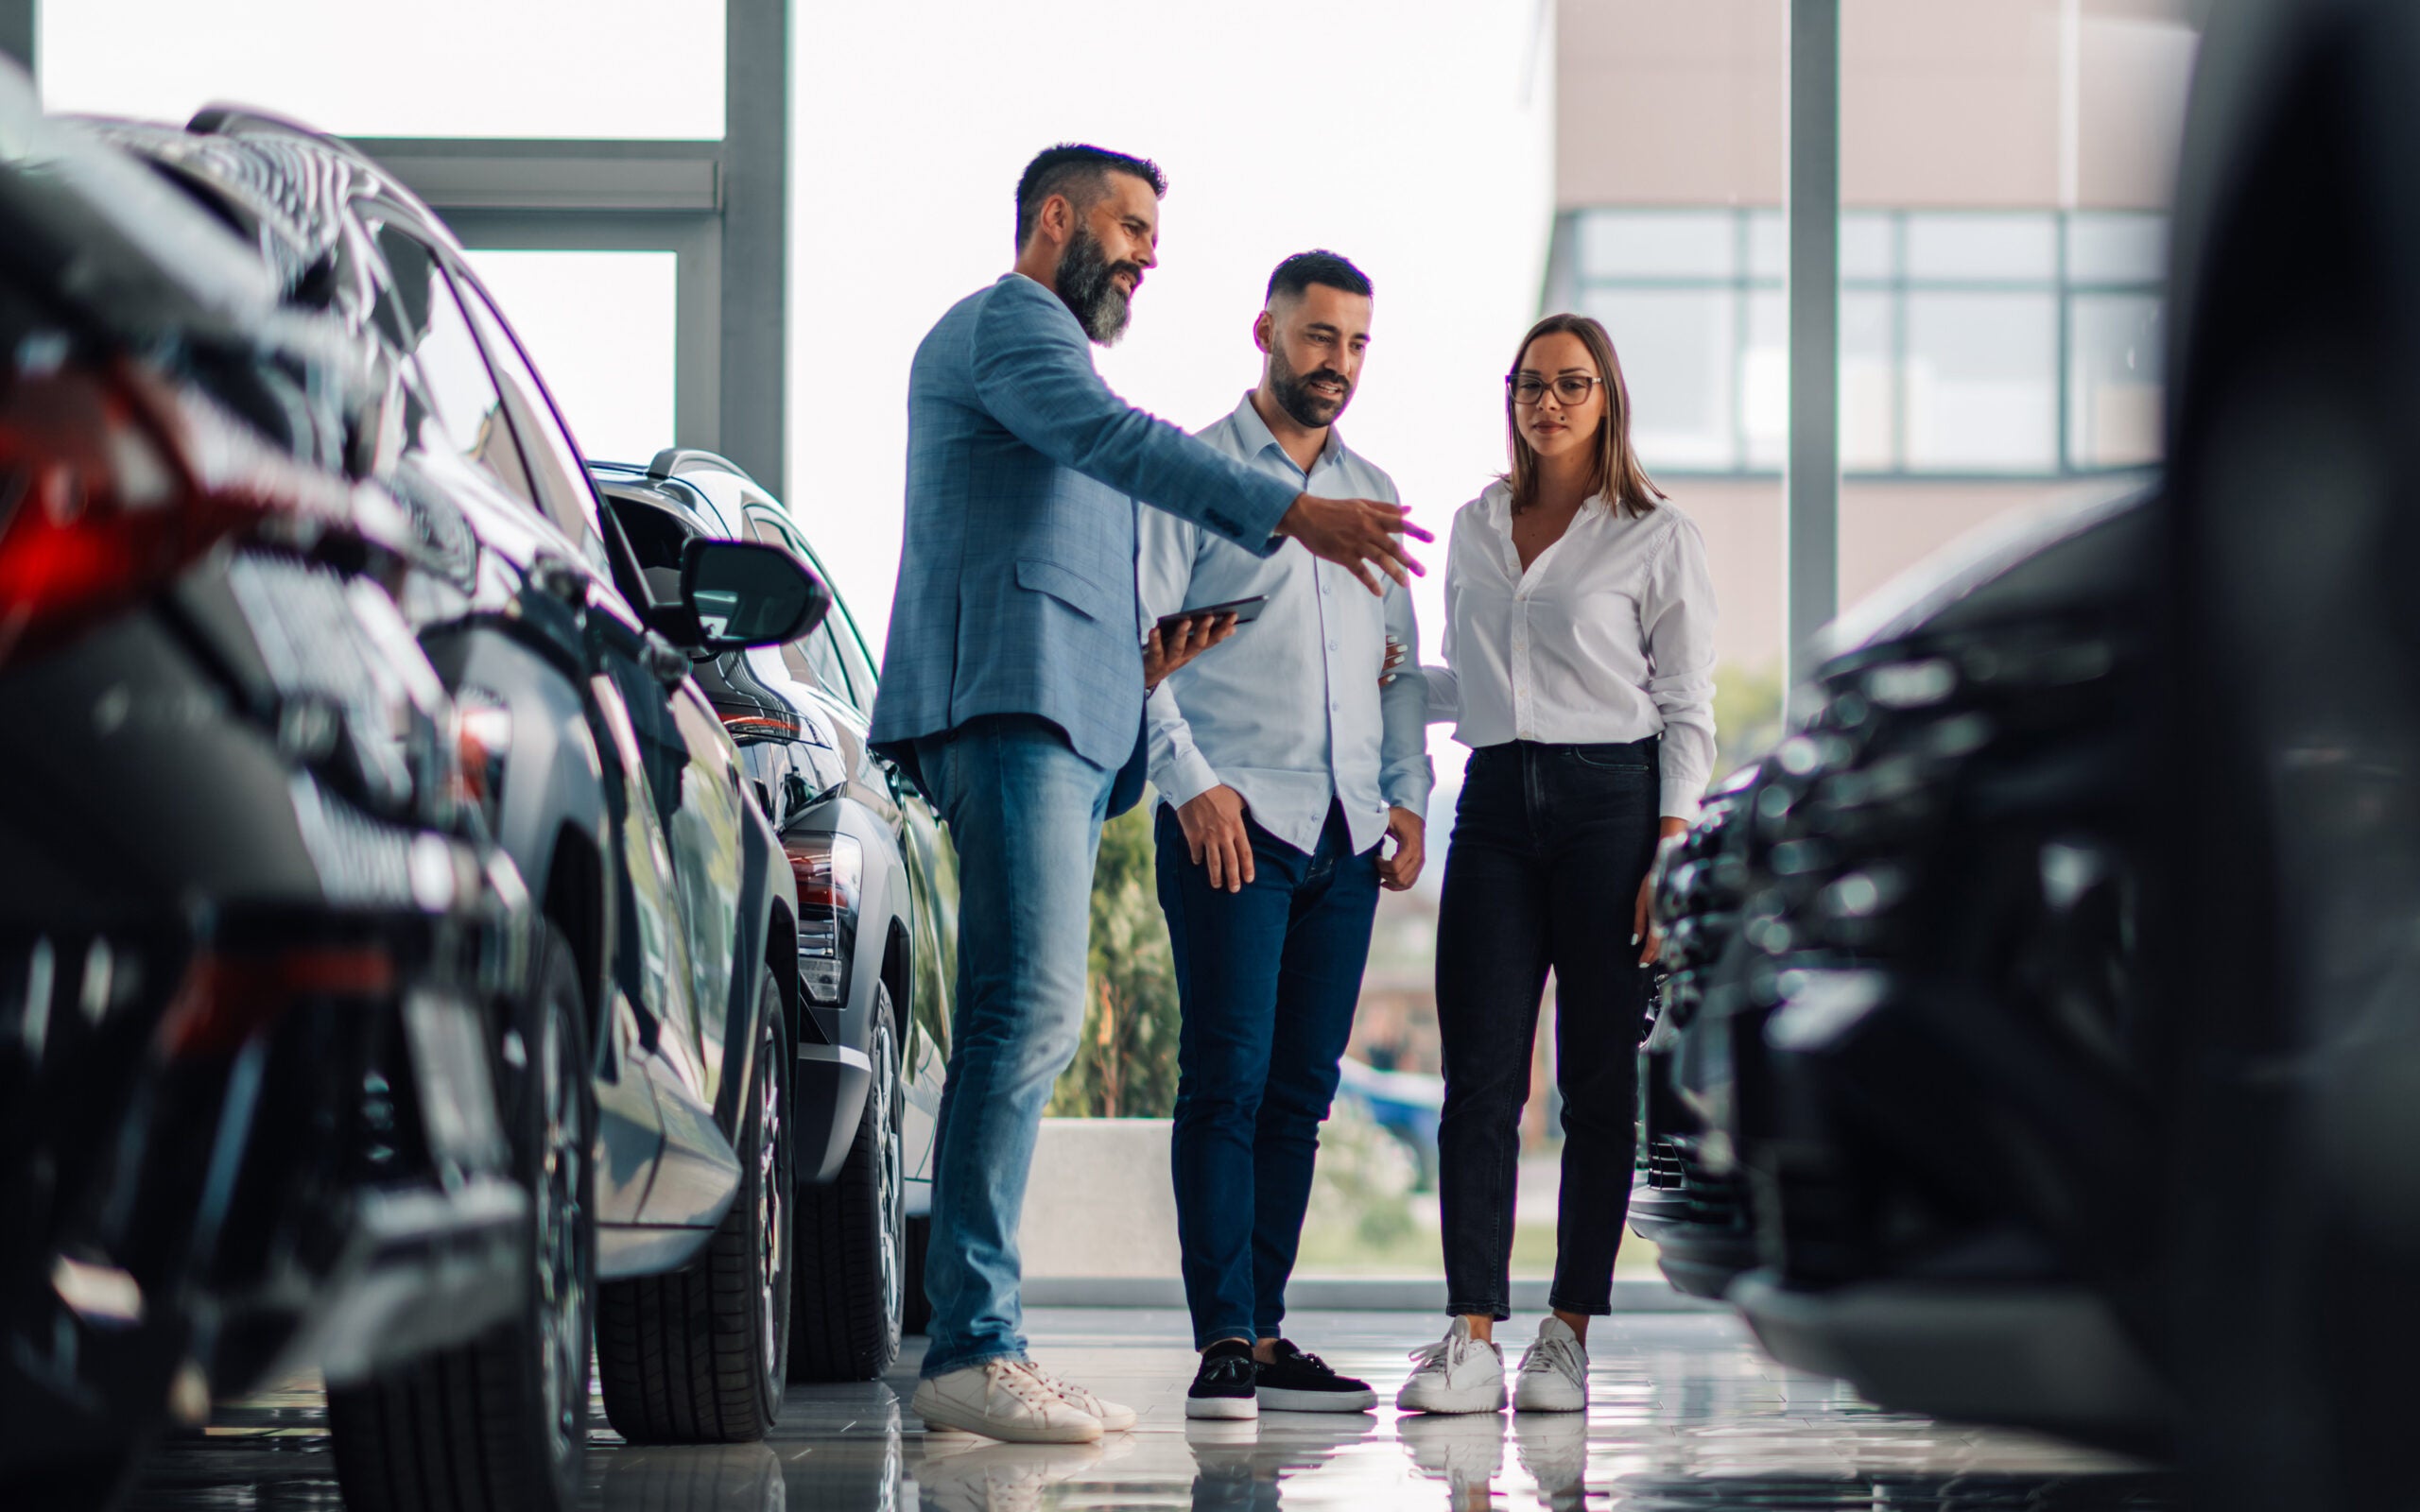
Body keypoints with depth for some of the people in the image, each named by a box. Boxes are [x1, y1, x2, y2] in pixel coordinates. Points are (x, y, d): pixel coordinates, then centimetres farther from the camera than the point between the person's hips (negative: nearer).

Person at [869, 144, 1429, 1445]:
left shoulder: (1037, 343, 32)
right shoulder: (1007, 322, -2)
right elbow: (1120, 441, -21)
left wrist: (1143, 649, 23)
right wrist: (1291, 515, -32)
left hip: (1059, 722, 11)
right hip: (1009, 702, -11)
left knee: (1031, 1021, 6)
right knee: (1030, 1008, -19)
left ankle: (977, 1339, 5)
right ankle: (970, 1349, -23)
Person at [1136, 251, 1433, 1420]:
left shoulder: (1371, 492, 19)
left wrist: (1407, 794, 10)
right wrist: (1191, 781, -14)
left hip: (1345, 835, 6)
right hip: (1233, 820, -6)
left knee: (1300, 1091, 5)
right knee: (1226, 1080, -10)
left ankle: (1264, 1334, 10)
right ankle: (1222, 1345, -11)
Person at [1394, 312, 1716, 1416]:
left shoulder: (1657, 538, 3)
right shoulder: (1474, 527, 16)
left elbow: (1687, 712, 0)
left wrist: (1670, 857, -8)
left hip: (1610, 801, -3)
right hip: (1496, 803, 4)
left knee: (1599, 1080, -1)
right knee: (1479, 1077, -6)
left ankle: (1569, 1336, 5)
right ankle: (1471, 1341, -8)